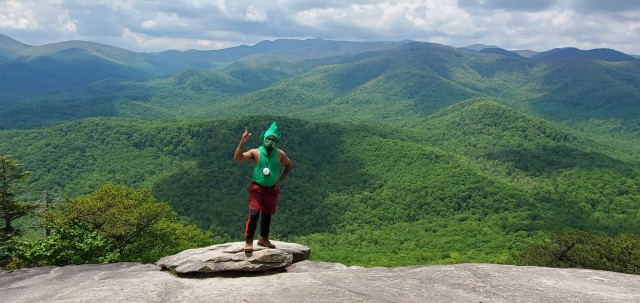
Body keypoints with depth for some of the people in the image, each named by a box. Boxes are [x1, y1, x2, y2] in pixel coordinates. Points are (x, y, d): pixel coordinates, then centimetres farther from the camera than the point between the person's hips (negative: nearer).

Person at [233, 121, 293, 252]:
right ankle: (248, 241, -5)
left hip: (272, 189, 4)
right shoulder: (256, 152, -10)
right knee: (254, 214, -15)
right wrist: (242, 141, -29)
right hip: (257, 188, -3)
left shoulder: (280, 154, -2)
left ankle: (263, 239, 33)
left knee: (267, 215, 15)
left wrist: (280, 180, 6)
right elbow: (237, 158, -20)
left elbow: (289, 166, 15)